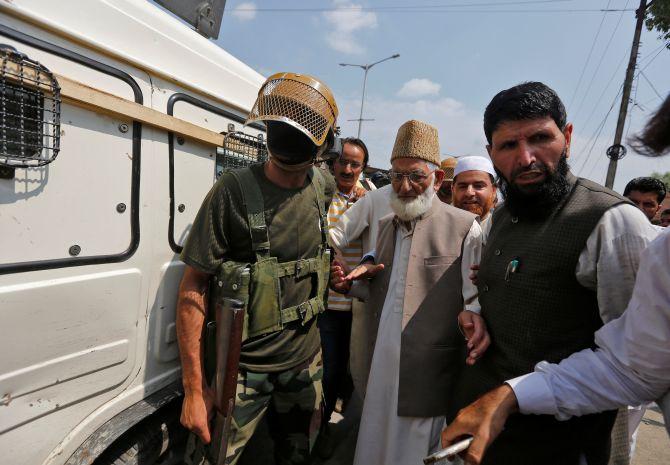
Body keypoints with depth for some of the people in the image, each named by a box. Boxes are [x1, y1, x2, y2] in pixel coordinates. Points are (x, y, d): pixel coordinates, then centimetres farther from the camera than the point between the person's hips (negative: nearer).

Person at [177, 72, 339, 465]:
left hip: (305, 362, 5)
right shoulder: (234, 191, -18)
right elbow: (193, 288, -15)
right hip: (241, 369, -4)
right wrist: (195, 388, -15)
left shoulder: (324, 188, -4)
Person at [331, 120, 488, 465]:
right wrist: (352, 284, 0)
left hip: (430, 377, -5)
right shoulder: (385, 225, 10)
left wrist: (473, 315, -29)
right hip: (380, 370, 6)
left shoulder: (464, 227, -8)